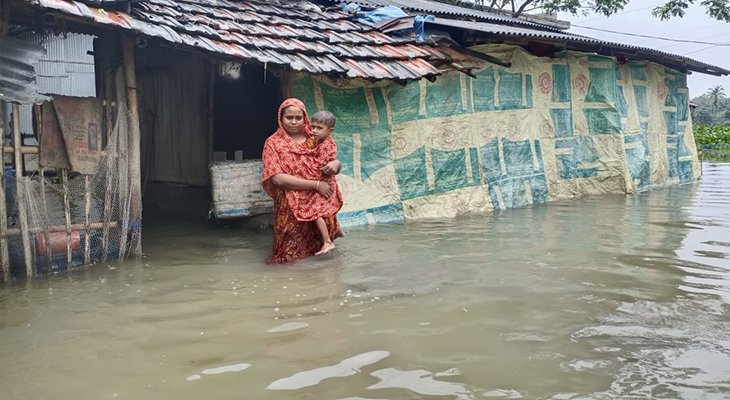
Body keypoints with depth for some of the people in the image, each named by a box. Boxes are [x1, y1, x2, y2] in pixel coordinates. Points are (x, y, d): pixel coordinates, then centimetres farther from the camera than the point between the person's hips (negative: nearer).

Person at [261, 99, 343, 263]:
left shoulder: (314, 140, 11)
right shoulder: (273, 143, 1)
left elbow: (337, 164, 16)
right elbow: (278, 178, -12)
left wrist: (336, 164, -12)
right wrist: (316, 185, -17)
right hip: (291, 208, -3)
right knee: (292, 252, -4)